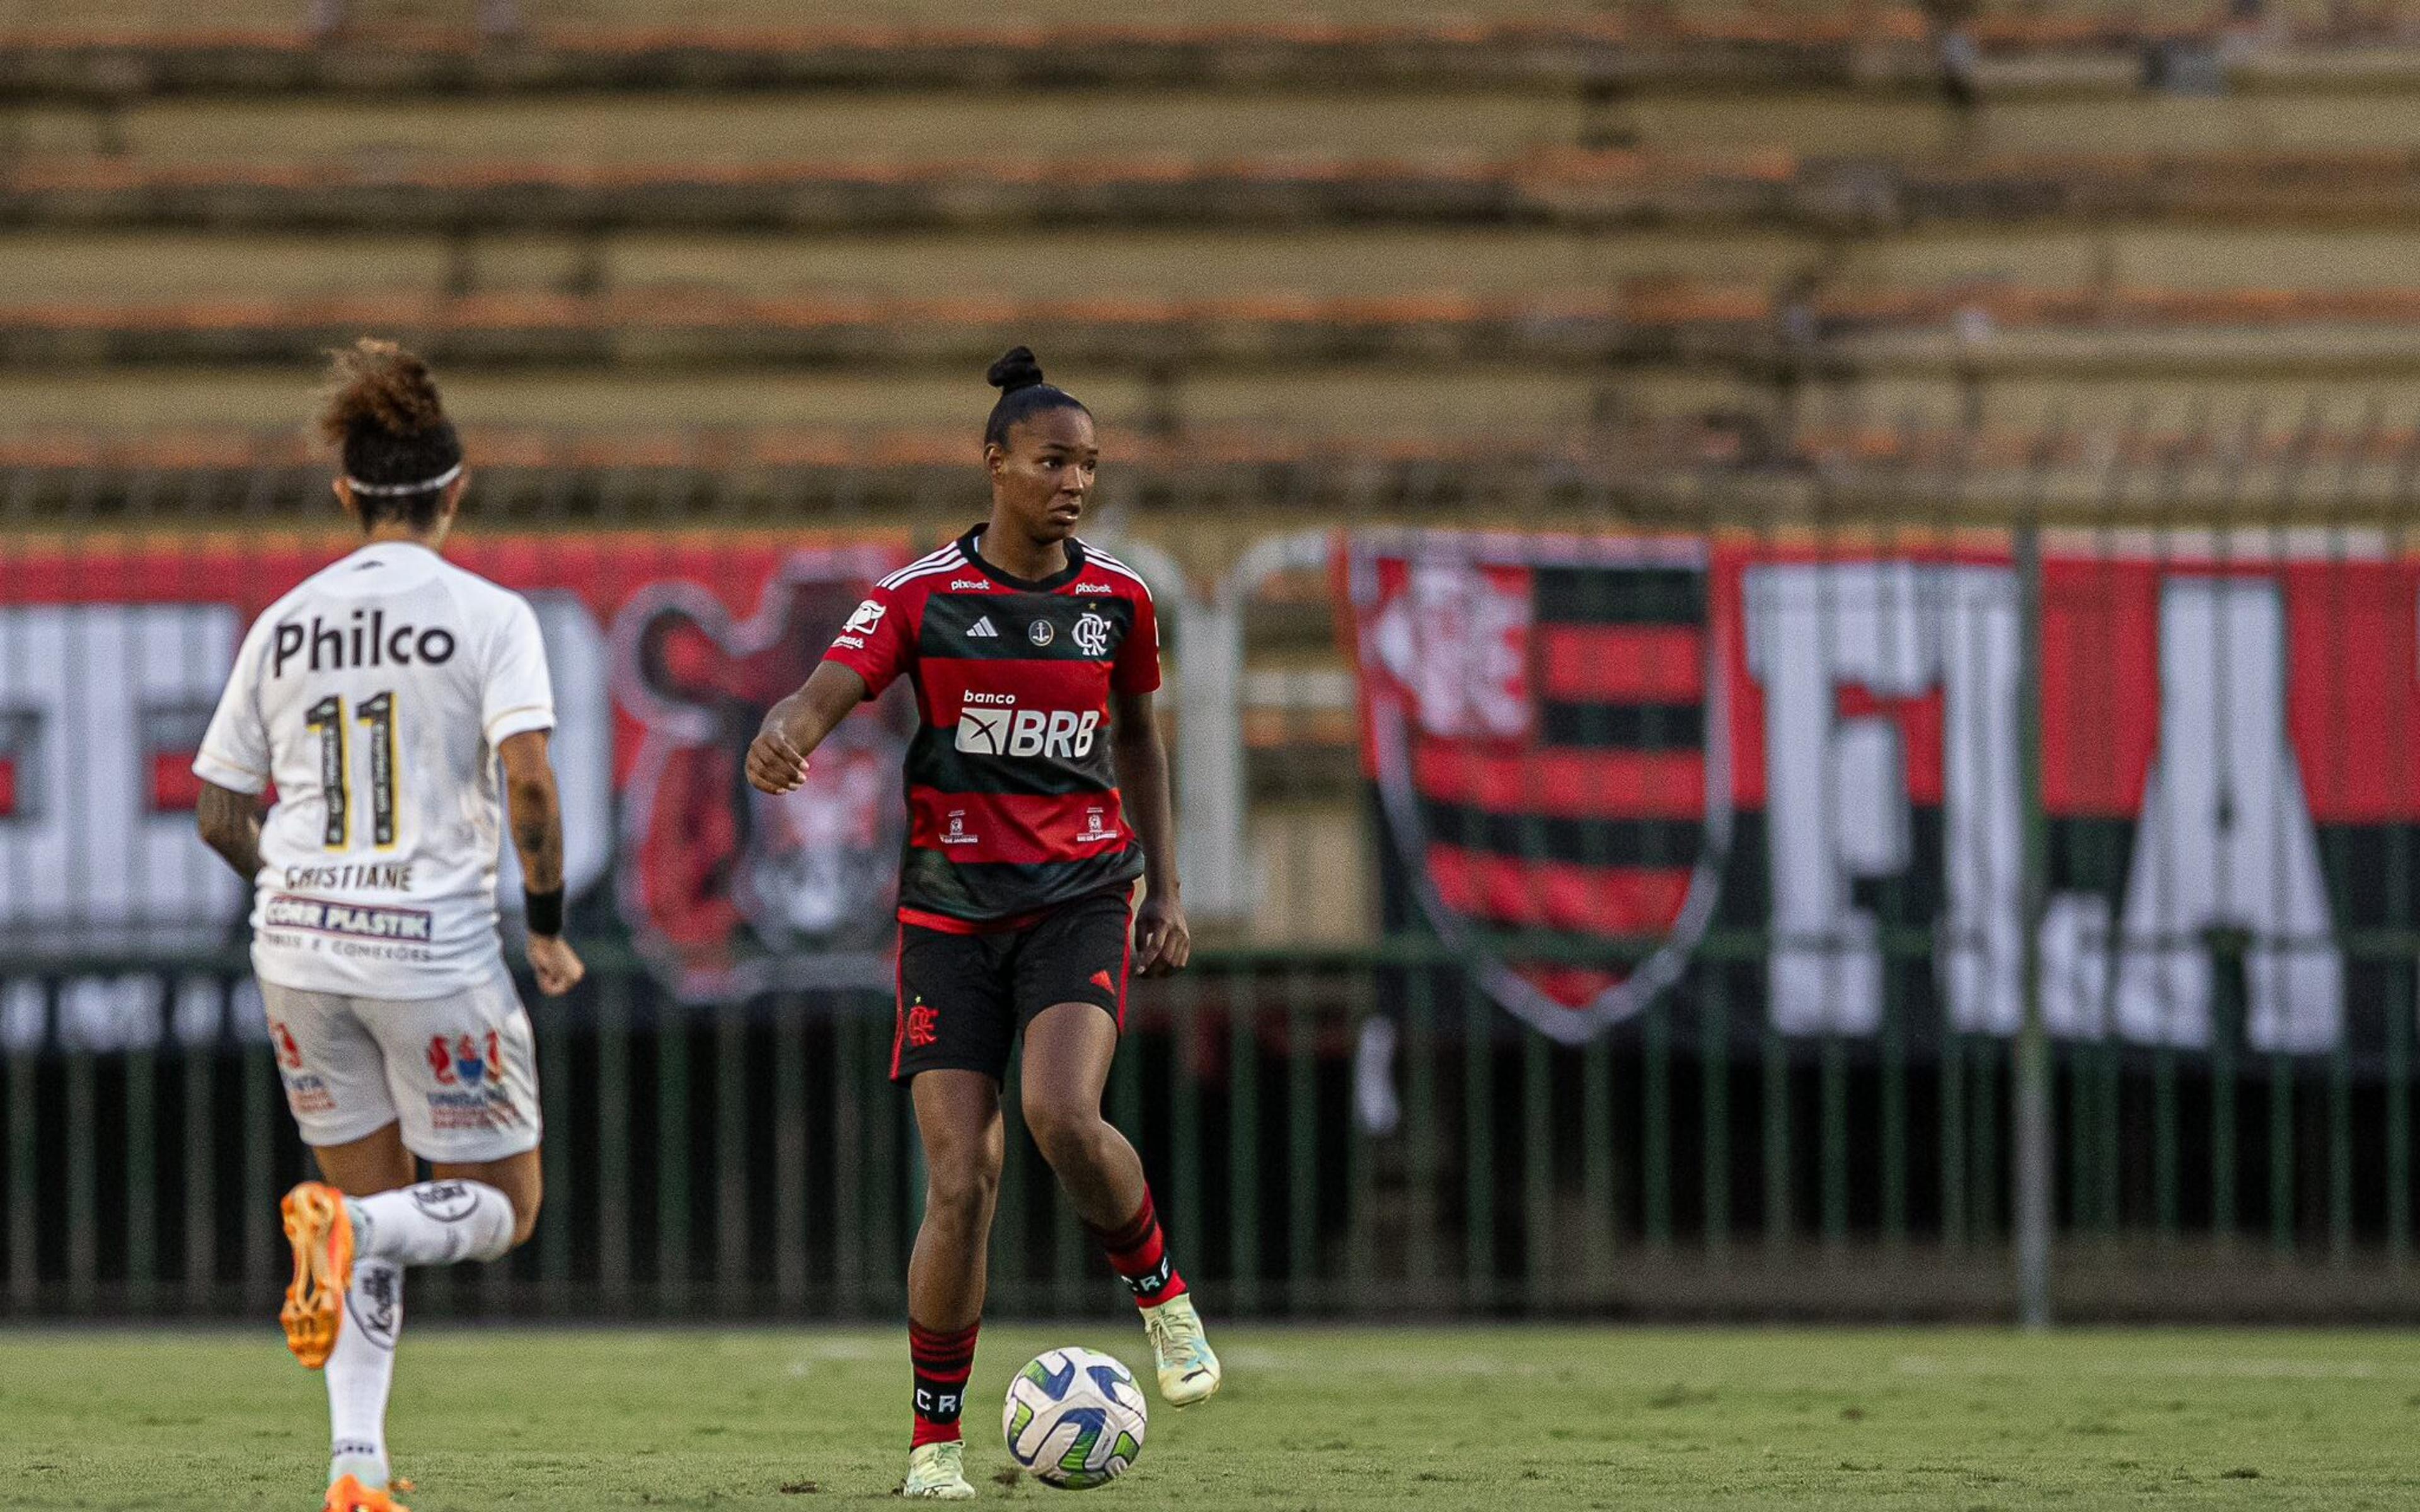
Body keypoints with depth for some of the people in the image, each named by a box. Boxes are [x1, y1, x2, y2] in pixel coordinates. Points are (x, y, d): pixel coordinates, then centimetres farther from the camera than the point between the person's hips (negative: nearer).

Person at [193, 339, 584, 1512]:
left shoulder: (283, 625, 6)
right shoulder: (487, 616, -6)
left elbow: (221, 819, 10)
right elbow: (528, 781, -18)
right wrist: (547, 923, -4)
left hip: (299, 943, 4)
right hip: (436, 949, -4)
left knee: (376, 1211, 17)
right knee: (503, 1206, 12)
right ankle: (348, 1229, -21)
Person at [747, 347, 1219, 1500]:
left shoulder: (1117, 600, 5)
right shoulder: (922, 597, -4)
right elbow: (826, 693, -18)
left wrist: (1165, 890, 16)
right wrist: (780, 740, -41)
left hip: (1082, 896, 1)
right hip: (953, 908, -1)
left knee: (1062, 1114, -26)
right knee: (961, 1185, -9)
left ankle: (1160, 1293, 2)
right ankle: (935, 1437, 6)